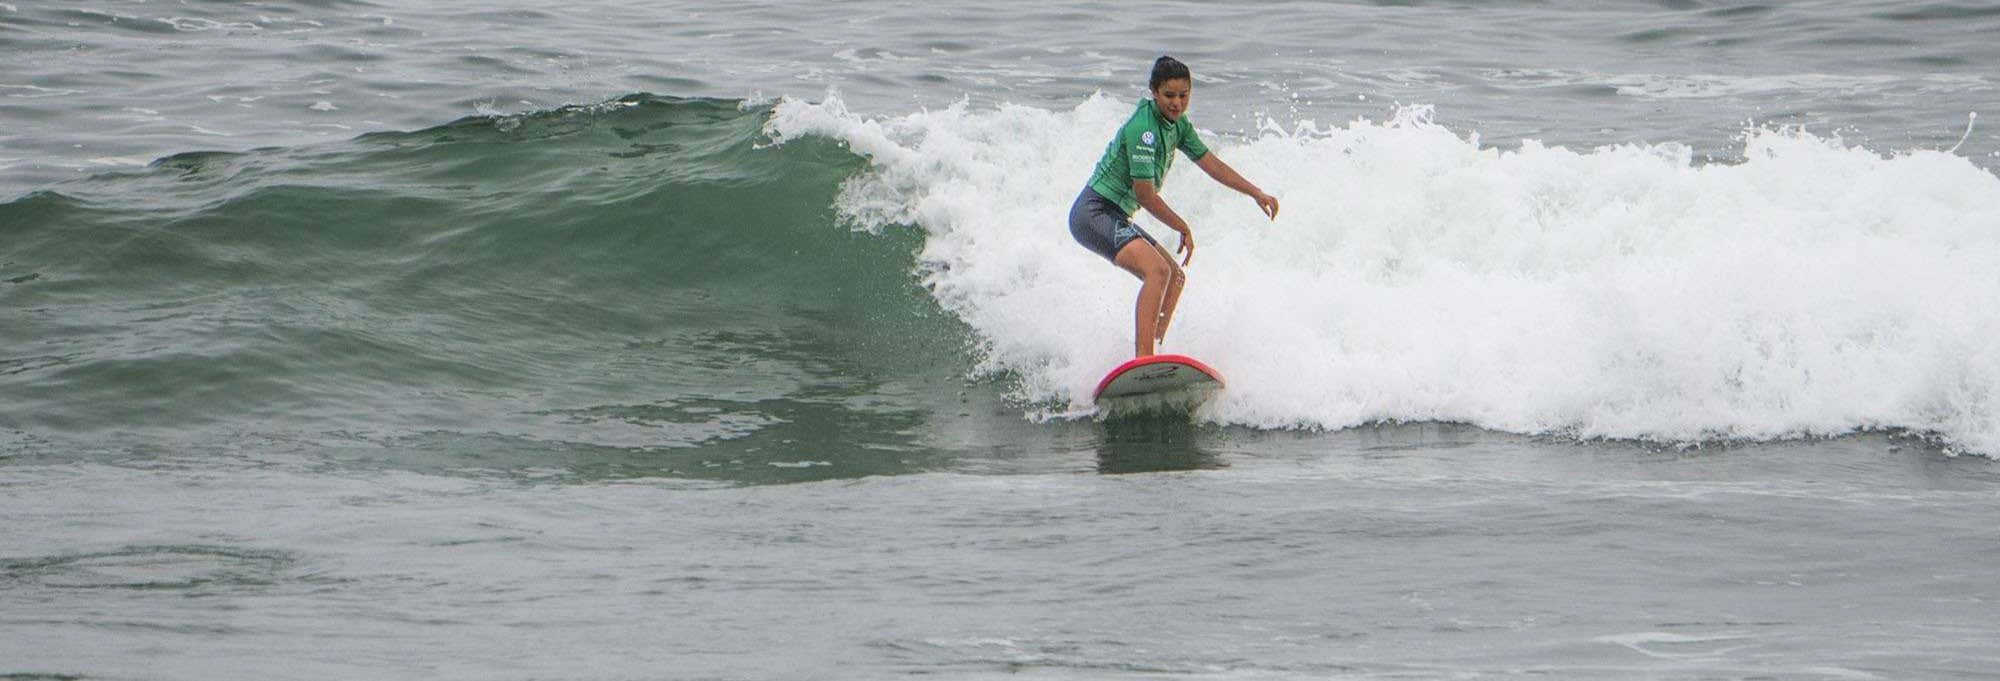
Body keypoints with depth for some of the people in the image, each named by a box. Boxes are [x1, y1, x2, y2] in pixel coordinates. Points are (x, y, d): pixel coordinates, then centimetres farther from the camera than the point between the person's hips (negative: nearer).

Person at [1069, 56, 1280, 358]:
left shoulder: (1178, 125, 8)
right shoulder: (1143, 128, -21)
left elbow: (1210, 162, 18)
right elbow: (1144, 194, -21)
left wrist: (1256, 193, 13)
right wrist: (1183, 229, -9)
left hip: (1116, 218, 11)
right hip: (1094, 212, -11)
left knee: (1175, 278, 14)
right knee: (1158, 270, -27)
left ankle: (1151, 352, 10)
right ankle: (1143, 361, -36)